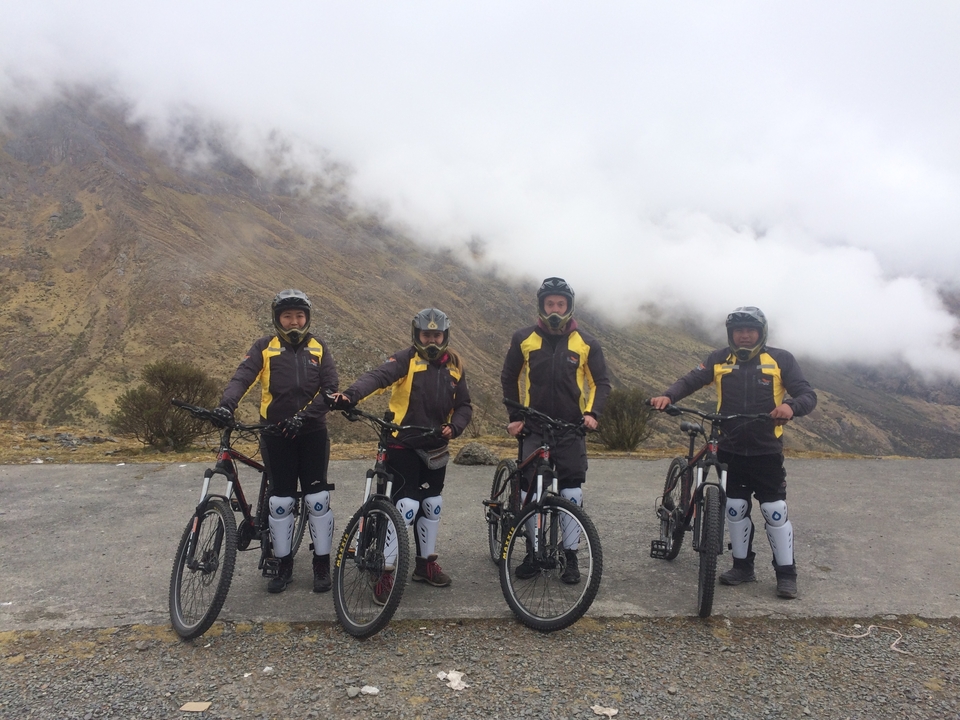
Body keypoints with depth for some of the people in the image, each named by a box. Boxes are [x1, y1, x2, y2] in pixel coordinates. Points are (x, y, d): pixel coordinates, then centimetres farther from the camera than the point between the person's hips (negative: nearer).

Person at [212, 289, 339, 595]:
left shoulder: (318, 348, 3)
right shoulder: (265, 347, 2)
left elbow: (330, 388, -5)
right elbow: (243, 376, -12)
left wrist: (304, 415, -19)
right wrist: (226, 404, -32)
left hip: (312, 433, 0)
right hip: (276, 435, 0)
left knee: (317, 499, 0)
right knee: (280, 501, 5)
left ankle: (322, 564, 15)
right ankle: (284, 565, 21)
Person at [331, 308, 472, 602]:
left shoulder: (454, 366, 4)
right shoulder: (406, 359, -11)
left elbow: (464, 405, 10)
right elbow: (378, 376, -29)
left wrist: (454, 427, -11)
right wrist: (351, 394, -47)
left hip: (435, 448, 6)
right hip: (403, 445, -6)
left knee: (431, 506, 15)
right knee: (406, 506, -12)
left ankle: (426, 563, 33)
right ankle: (385, 572, 1)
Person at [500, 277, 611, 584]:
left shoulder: (586, 343, 0)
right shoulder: (524, 339, 1)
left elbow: (601, 382, 6)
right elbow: (509, 378, 11)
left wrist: (592, 413, -9)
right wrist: (515, 416, 5)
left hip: (572, 430, 0)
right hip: (534, 429, 1)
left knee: (572, 494, -1)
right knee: (530, 492, 1)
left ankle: (571, 555, 14)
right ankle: (534, 552, 18)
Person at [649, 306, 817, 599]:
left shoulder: (780, 360, -2)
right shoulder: (719, 359, 2)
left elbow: (808, 394, -6)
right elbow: (691, 380, -9)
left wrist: (791, 406, -29)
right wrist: (668, 396, -29)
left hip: (766, 451, -2)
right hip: (730, 450, 2)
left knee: (775, 512, 1)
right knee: (735, 509, 10)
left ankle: (786, 573, 16)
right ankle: (742, 565, 26)